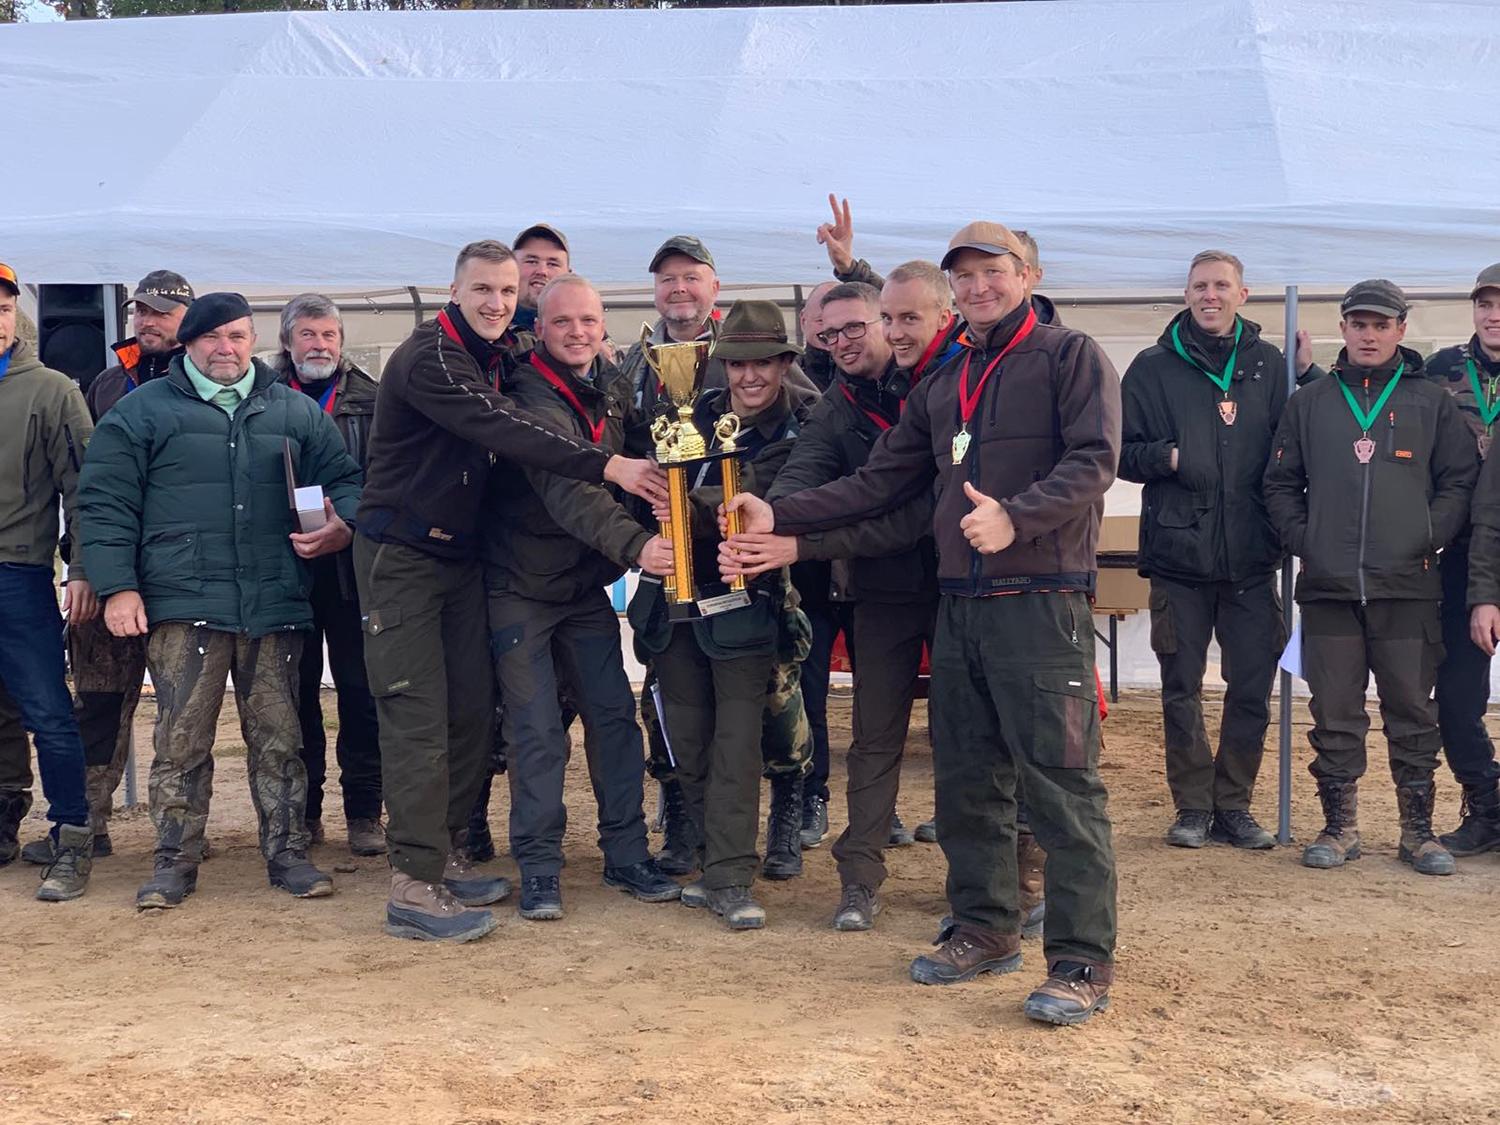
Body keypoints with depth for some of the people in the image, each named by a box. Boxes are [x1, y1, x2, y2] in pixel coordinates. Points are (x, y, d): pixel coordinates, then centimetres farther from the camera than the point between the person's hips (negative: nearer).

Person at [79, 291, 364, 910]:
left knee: (278, 739, 6)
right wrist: (118, 586, -5)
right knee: (181, 741, 0)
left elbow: (344, 478, 21)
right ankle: (174, 862, 12)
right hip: (183, 606, -2)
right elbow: (105, 502, 4)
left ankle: (288, 854, 16)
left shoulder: (295, 411, 15)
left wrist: (342, 525, -2)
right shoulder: (142, 411, 7)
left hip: (276, 605, 2)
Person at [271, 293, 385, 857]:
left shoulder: (368, 400, 6)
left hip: (353, 563, 0)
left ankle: (364, 811, 10)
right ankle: (303, 810, 16)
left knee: (361, 688, 1)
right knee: (297, 689, 7)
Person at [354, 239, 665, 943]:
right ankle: (413, 886, -5)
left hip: (460, 554, 8)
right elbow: (502, 432, -30)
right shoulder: (429, 358, -18)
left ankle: (447, 855, 20)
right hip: (401, 557, -8)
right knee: (417, 717, -9)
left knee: (472, 710, 8)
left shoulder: (496, 358, 10)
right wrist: (608, 466, -37)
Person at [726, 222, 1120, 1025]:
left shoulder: (1069, 357, 0)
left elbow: (1093, 460, -12)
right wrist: (780, 517, 9)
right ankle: (985, 929, 25)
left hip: (1041, 602, -7)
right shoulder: (941, 386, 19)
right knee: (966, 779, 11)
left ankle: (1082, 962, -2)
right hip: (959, 604, 7)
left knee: (1061, 782, -7)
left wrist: (1015, 517, -27)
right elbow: (879, 483, 17)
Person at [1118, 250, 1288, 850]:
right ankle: (1192, 806, 17)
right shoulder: (1153, 367, 4)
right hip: (1179, 553, -1)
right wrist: (1166, 458, -13)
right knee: (1182, 691, 5)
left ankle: (1233, 806, 18)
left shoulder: (1269, 365, 8)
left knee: (1252, 690, 4)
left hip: (1251, 558, 1)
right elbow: (1120, 451, 5)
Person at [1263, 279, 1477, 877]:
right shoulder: (1309, 402, 11)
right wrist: (1302, 540, 0)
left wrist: (1429, 539, -5)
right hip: (1328, 587, 1)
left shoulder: (1431, 402, 8)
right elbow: (1280, 483, 13)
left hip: (1408, 586, -1)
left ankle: (1418, 831, 13)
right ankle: (1339, 827, 15)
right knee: (1335, 714, 5)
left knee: (1412, 711, 3)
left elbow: (1460, 480, 7)